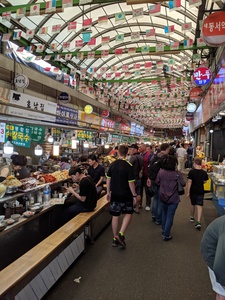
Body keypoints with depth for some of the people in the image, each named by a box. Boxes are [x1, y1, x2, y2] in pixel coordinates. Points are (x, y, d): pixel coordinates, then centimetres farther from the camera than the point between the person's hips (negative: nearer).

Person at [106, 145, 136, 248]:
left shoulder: (112, 165, -2)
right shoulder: (129, 166, -14)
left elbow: (108, 179, 4)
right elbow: (131, 183, -15)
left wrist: (108, 192, 14)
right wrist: (134, 195, -4)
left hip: (114, 194, 4)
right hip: (126, 195, -4)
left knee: (115, 216, 11)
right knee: (128, 213, 15)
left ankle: (115, 239, 22)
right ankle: (121, 234, 0)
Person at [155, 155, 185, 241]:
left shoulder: (160, 172, -11)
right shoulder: (177, 174, -19)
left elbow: (157, 182, 1)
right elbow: (183, 184, -9)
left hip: (163, 197, 4)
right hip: (173, 199, -4)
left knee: (164, 212, 27)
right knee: (170, 216, 7)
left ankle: (163, 229, 41)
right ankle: (166, 235, 14)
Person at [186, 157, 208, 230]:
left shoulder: (191, 172, -15)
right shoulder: (204, 173, -5)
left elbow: (189, 182, -16)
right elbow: (204, 181, 8)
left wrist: (188, 192, -11)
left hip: (193, 191, -1)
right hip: (201, 191, 1)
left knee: (192, 204, 18)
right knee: (199, 206, 0)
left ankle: (192, 218, 36)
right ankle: (198, 222, -10)